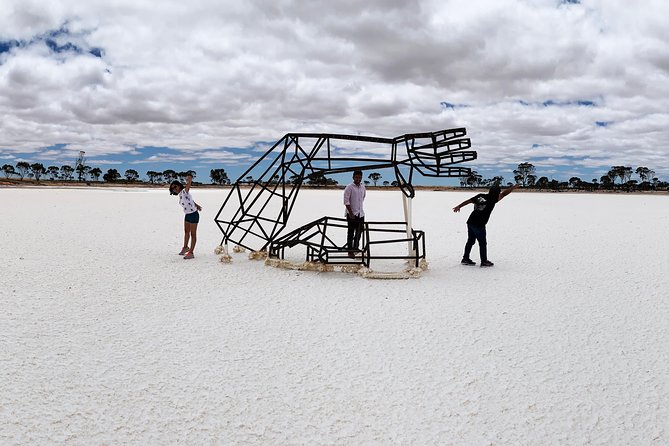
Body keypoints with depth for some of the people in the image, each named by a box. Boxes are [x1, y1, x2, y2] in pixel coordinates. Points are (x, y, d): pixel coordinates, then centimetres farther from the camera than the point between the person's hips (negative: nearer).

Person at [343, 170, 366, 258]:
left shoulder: (363, 187, 7)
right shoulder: (349, 187, -11)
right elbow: (346, 201, -14)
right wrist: (351, 213, -18)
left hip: (360, 213, 6)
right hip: (352, 214, -6)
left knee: (359, 231, 13)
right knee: (351, 232, -1)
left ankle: (356, 247, 29)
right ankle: (350, 251, 4)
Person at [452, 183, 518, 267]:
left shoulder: (480, 196, 6)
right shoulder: (492, 200, -10)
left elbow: (468, 201, 9)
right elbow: (504, 193, -7)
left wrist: (459, 206, 17)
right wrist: (514, 187, 4)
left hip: (470, 222, 7)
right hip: (479, 225, -7)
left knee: (470, 241, 17)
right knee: (482, 243, 5)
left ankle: (465, 259, 23)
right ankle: (484, 261, 12)